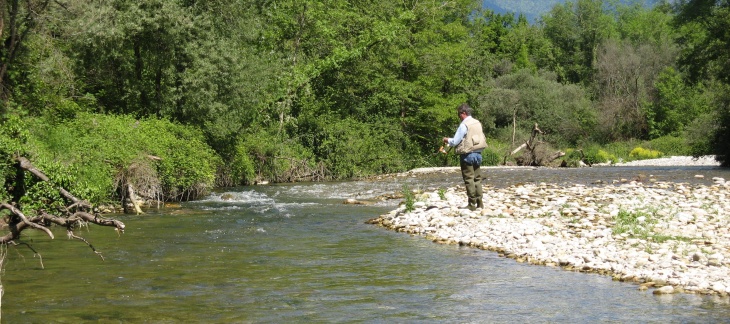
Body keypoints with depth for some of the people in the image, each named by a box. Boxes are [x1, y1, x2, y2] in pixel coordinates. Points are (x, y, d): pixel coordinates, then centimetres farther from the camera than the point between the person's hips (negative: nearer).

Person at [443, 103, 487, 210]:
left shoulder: (464, 125, -14)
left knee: (469, 179, -2)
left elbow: (455, 141, -14)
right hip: (478, 153, 7)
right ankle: (479, 202, 14)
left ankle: (472, 204, -1)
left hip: (467, 154, -7)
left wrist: (447, 140, 9)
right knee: (477, 178, 13)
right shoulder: (477, 123, 10)